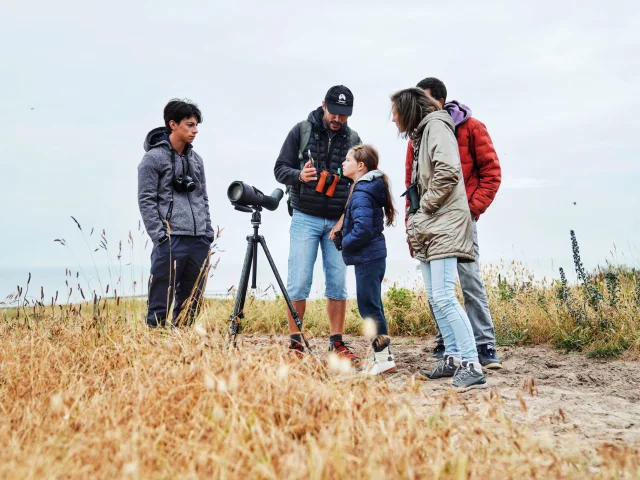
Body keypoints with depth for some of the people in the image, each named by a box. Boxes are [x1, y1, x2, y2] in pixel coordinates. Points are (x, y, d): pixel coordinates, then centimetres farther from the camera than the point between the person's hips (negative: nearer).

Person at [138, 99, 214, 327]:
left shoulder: (196, 159, 16)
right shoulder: (153, 158, -4)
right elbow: (146, 201, -8)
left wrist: (208, 233, 10)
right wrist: (160, 237, -14)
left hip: (199, 242, 7)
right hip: (170, 242, -6)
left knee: (191, 303, 10)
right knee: (161, 305, -4)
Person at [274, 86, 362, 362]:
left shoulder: (353, 139, 8)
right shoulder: (302, 131, 2)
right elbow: (280, 168, 2)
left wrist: (345, 219, -3)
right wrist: (299, 175, -20)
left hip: (338, 222, 2)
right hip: (305, 218, -2)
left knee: (337, 283, 2)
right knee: (299, 281, -5)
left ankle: (337, 343, 11)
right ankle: (295, 343, 4)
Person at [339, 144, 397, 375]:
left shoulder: (361, 193, -17)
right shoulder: (371, 187, 13)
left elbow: (362, 229, -26)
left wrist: (345, 243, -12)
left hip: (367, 257, -10)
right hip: (373, 255, 10)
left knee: (369, 306, -5)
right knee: (372, 305, 15)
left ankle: (383, 358, -1)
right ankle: (381, 355, 21)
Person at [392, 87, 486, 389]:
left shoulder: (436, 125, -6)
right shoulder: (420, 133, 22)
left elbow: (448, 171, -22)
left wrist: (426, 205, -12)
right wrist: (416, 215, 12)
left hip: (444, 225, -10)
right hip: (428, 228, 10)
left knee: (444, 297, -16)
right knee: (435, 298, 9)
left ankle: (472, 366, -15)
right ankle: (453, 359, 15)